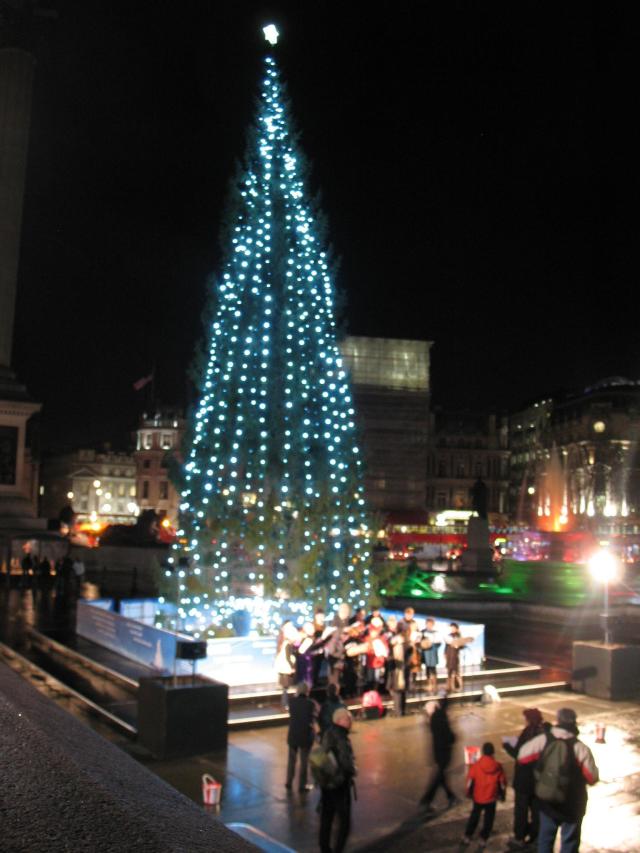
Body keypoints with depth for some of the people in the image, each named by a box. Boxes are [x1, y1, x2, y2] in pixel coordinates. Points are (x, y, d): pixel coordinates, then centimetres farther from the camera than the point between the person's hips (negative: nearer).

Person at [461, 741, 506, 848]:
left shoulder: (475, 766, -15)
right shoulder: (498, 767, -12)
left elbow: (470, 782, -8)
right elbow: (502, 783, -3)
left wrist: (469, 793, 10)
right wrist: (501, 794, 13)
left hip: (478, 797, 1)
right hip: (491, 798, 0)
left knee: (474, 816, 20)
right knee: (488, 819, 16)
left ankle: (467, 837, 24)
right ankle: (483, 839, 18)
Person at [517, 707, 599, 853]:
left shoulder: (543, 740, -14)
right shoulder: (580, 748, -22)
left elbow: (521, 757, -5)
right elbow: (592, 778, -15)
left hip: (547, 802, 2)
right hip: (572, 804, -2)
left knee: (545, 838, 22)